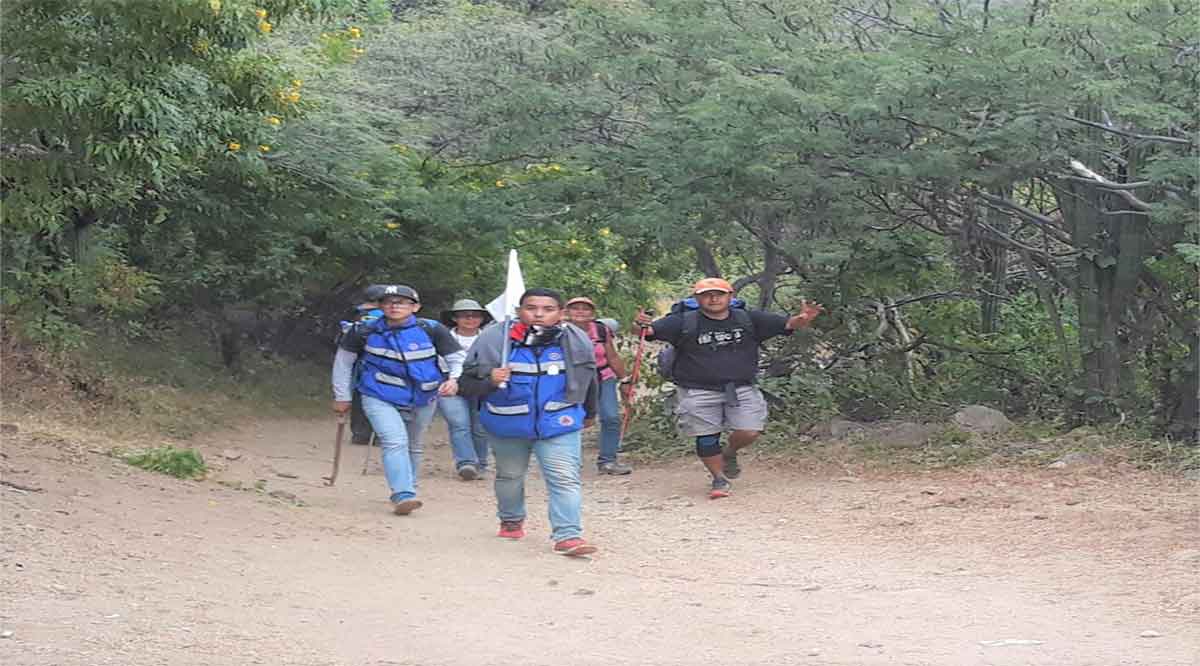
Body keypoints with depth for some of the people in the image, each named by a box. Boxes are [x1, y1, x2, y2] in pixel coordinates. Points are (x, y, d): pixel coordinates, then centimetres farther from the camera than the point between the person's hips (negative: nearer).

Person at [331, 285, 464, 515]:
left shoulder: (431, 330, -13)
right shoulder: (365, 332, -11)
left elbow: (458, 358, -7)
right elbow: (343, 360, 4)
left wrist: (455, 380, -28)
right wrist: (342, 396, 8)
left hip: (422, 400, 3)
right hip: (380, 399, -2)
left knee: (412, 446, 19)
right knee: (395, 442, -23)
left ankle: (408, 491, 38)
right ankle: (403, 496, -30)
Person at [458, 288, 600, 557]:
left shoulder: (576, 341, -7)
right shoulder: (494, 339, -14)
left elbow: (588, 378, 13)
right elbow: (466, 384, -9)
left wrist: (589, 413, 26)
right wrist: (489, 381, -30)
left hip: (558, 424, -1)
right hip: (507, 424, 1)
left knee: (565, 479, -15)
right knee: (509, 475, 21)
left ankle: (568, 535, -17)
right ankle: (511, 520, 45)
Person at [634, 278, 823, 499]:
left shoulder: (748, 320, 4)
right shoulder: (684, 322, -3)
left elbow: (787, 324, -1)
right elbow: (651, 331, -12)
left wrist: (802, 320, -24)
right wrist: (643, 326, -37)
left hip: (742, 389, 2)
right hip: (699, 393, -2)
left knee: (749, 432, -7)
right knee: (707, 439, 1)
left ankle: (729, 454, 26)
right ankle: (719, 479, 22)